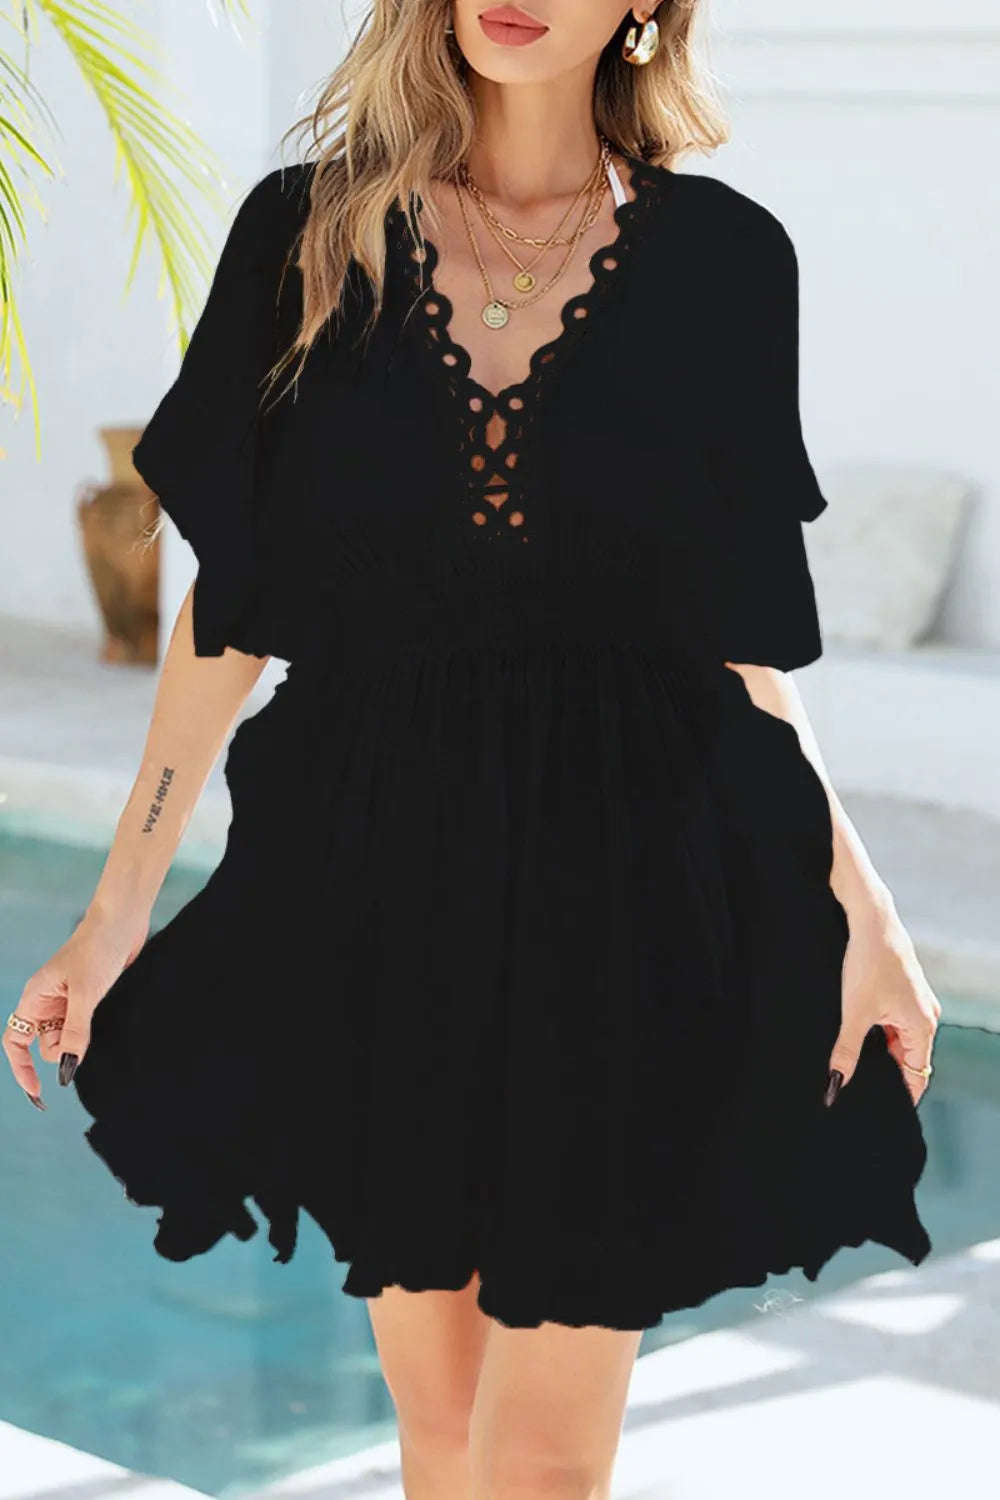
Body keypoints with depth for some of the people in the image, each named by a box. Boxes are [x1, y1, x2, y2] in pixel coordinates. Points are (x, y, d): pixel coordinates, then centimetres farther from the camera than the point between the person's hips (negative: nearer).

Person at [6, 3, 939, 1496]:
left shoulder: (721, 258, -1)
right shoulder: (309, 234, 1)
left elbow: (742, 646, 3)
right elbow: (227, 611, 4)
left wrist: (859, 908, -4)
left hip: (625, 889, -1)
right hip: (378, 876, 1)